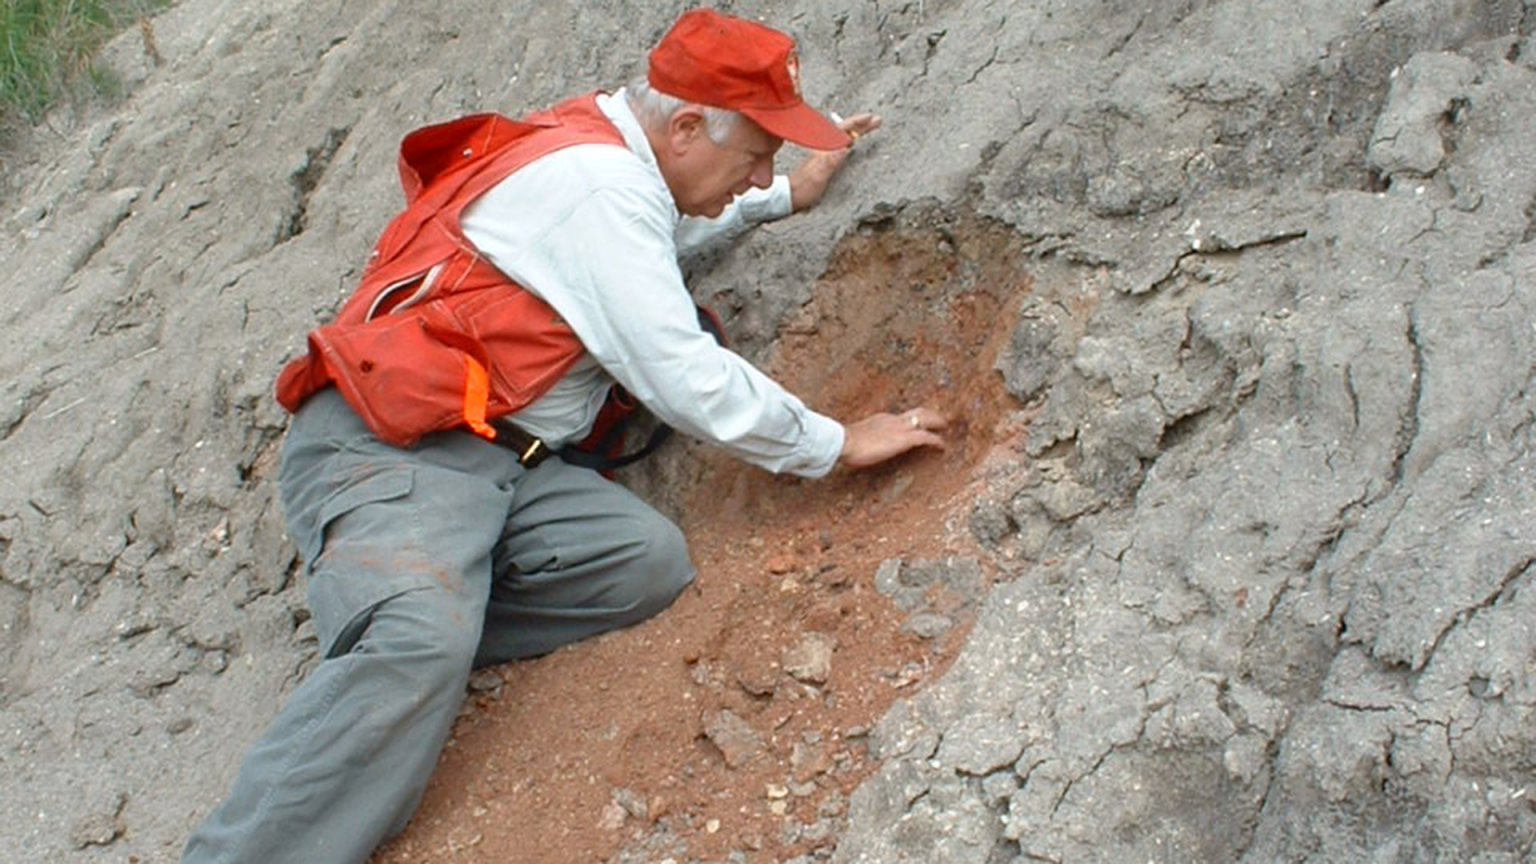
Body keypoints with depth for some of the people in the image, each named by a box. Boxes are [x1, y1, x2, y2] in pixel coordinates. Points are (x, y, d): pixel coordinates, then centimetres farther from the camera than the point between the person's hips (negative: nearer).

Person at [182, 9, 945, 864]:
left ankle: (379, 630, -13)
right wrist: (837, 445, -3)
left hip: (503, 462, 9)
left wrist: (791, 195, 36)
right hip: (388, 447, -9)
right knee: (419, 649, -34)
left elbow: (671, 227, 42)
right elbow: (688, 382, -14)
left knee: (649, 557, -16)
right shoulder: (596, 183, -14)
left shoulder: (601, 145, 15)